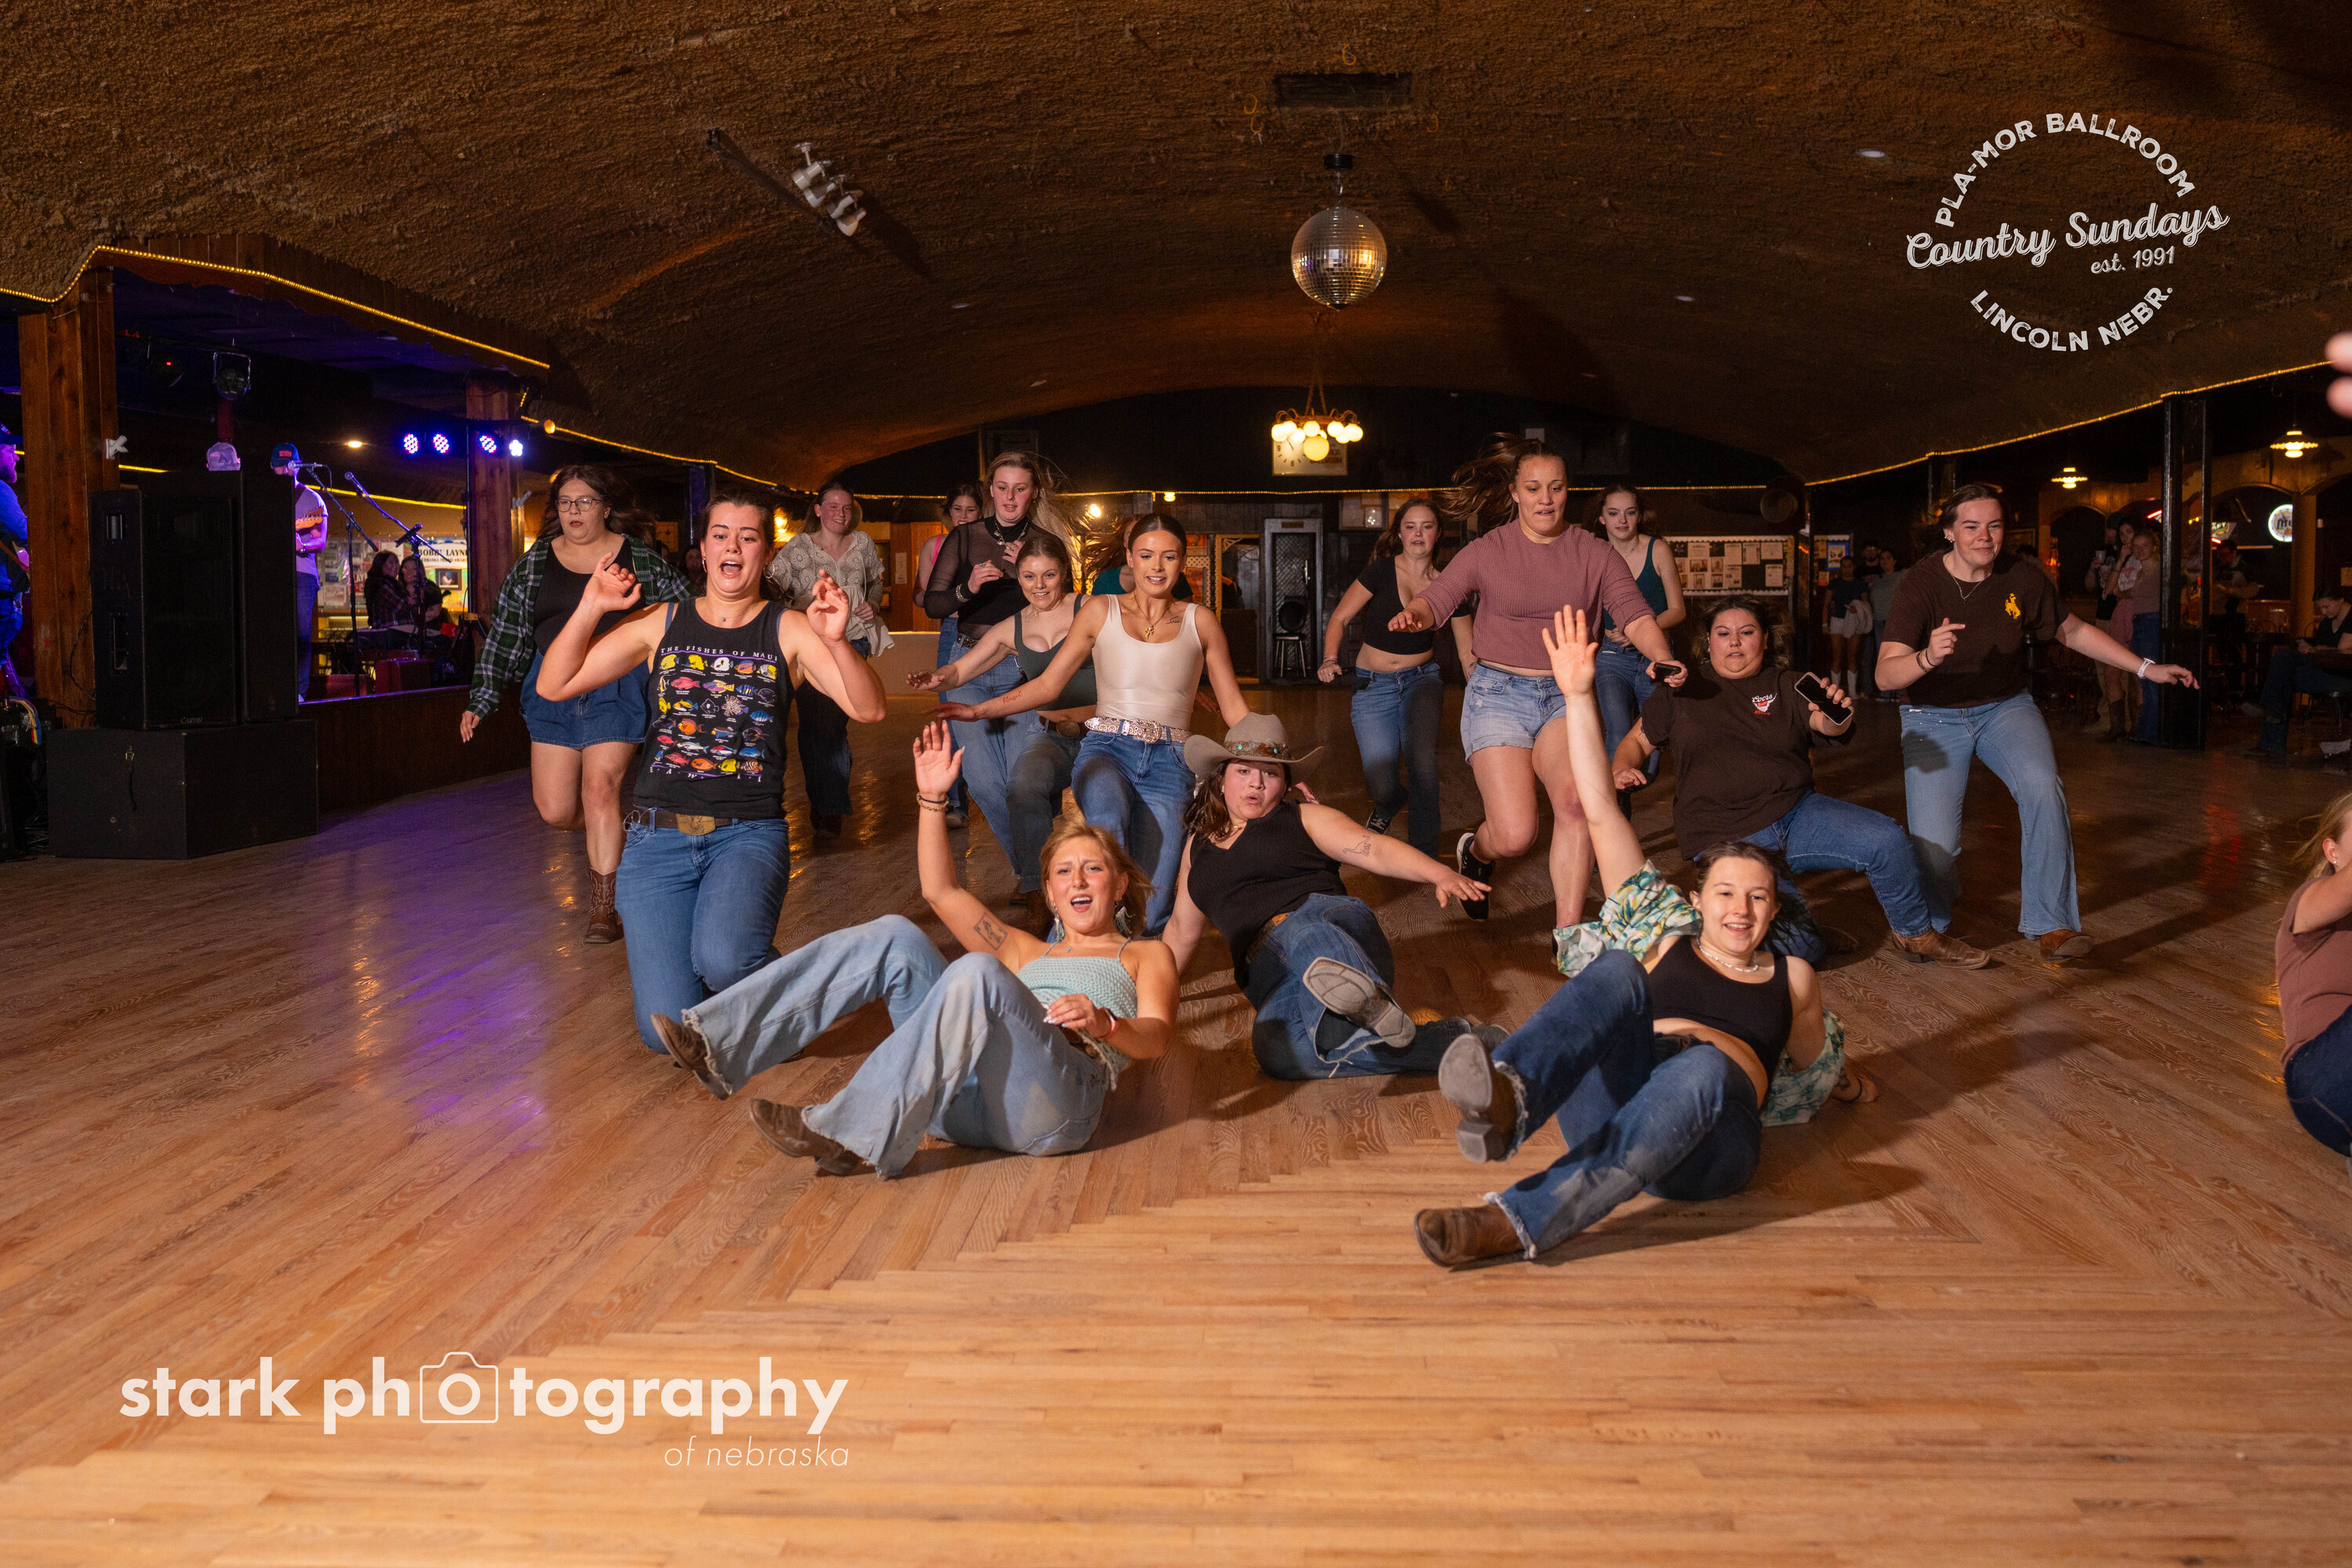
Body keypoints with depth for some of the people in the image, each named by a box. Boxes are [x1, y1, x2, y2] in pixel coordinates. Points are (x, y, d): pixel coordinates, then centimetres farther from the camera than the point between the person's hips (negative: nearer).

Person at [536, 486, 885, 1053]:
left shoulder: (789, 630, 4)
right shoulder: (661, 623, 9)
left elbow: (869, 709, -9)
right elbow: (554, 686, 7)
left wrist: (837, 640, -26)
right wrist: (590, 608, -8)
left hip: (749, 833, -1)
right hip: (659, 836, 2)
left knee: (723, 961, -33)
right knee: (667, 1031, -10)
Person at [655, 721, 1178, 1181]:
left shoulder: (1145, 956, 24)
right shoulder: (1026, 954, 37)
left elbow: (1156, 1037, 3)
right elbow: (942, 893, 26)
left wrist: (1103, 1023, -19)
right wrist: (932, 799, 15)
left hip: (1057, 1101, -4)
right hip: (967, 1104, 5)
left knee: (977, 973, -32)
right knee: (894, 938, -11)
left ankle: (852, 1135, -36)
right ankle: (719, 1043, -21)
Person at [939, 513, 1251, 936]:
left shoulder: (1199, 623, 12)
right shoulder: (1101, 611, 10)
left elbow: (1234, 708, 14)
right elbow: (1048, 684, 10)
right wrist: (979, 710, 0)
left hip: (1169, 763, 1)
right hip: (1107, 748, -1)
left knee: (1149, 911, -14)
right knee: (1107, 823, -39)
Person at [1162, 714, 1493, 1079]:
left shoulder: (1303, 819, 14)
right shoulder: (1198, 848, 27)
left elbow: (1376, 850, -1)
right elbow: (1182, 930, 37)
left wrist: (1440, 873, -18)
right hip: (1270, 976, 2)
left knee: (1303, 928, -40)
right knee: (1275, 1050, -36)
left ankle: (1370, 1001, -71)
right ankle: (1449, 1040, -41)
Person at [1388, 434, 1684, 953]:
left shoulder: (1593, 552, 5)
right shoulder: (1489, 550, 1)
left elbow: (1635, 614, -2)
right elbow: (1438, 597, -9)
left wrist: (1661, 657, -23)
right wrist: (1413, 615, -34)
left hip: (1564, 695, 2)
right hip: (1499, 692, -2)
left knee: (1576, 799, -27)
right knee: (1514, 836, -12)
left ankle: (1567, 935, -17)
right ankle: (1475, 850, 28)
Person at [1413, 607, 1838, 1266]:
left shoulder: (1792, 977, 29)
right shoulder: (1665, 943, 24)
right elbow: (1602, 815, 17)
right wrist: (1578, 697, 11)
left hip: (1704, 1143, 0)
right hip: (1605, 1114, 0)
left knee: (1702, 1067, -38)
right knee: (1618, 969, -28)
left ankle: (1515, 1222, -51)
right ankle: (1507, 1099, -60)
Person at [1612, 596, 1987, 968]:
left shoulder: (1785, 687, 9)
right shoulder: (1682, 692, 7)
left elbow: (1828, 726, -9)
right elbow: (1636, 742, 12)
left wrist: (1837, 716, -34)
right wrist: (1621, 771, -11)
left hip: (1796, 815, 3)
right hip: (1728, 839, -3)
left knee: (1888, 840, -23)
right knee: (1799, 948, -22)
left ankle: (1915, 936, 3)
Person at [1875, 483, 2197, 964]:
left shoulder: (2023, 576, -7)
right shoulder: (1921, 584, -18)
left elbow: (2071, 631, 12)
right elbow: (1885, 675, -27)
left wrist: (2146, 668, 8)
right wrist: (1928, 657, -48)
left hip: (2005, 707, 3)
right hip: (1934, 716, -2)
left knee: (2043, 787, -29)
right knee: (1933, 846, -16)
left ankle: (2051, 924, -16)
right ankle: (1930, 923, 21)